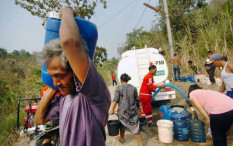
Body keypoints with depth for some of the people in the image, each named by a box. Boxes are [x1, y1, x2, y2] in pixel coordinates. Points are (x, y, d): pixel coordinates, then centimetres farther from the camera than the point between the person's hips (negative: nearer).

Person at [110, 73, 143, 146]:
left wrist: (112, 109, -6)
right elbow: (137, 99, 6)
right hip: (133, 110, 2)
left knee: (122, 124, 21)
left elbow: (116, 100, -13)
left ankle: (122, 138, 41)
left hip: (123, 111, -1)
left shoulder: (118, 88, -9)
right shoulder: (133, 88, 0)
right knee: (135, 126, 10)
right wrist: (140, 106, 20)